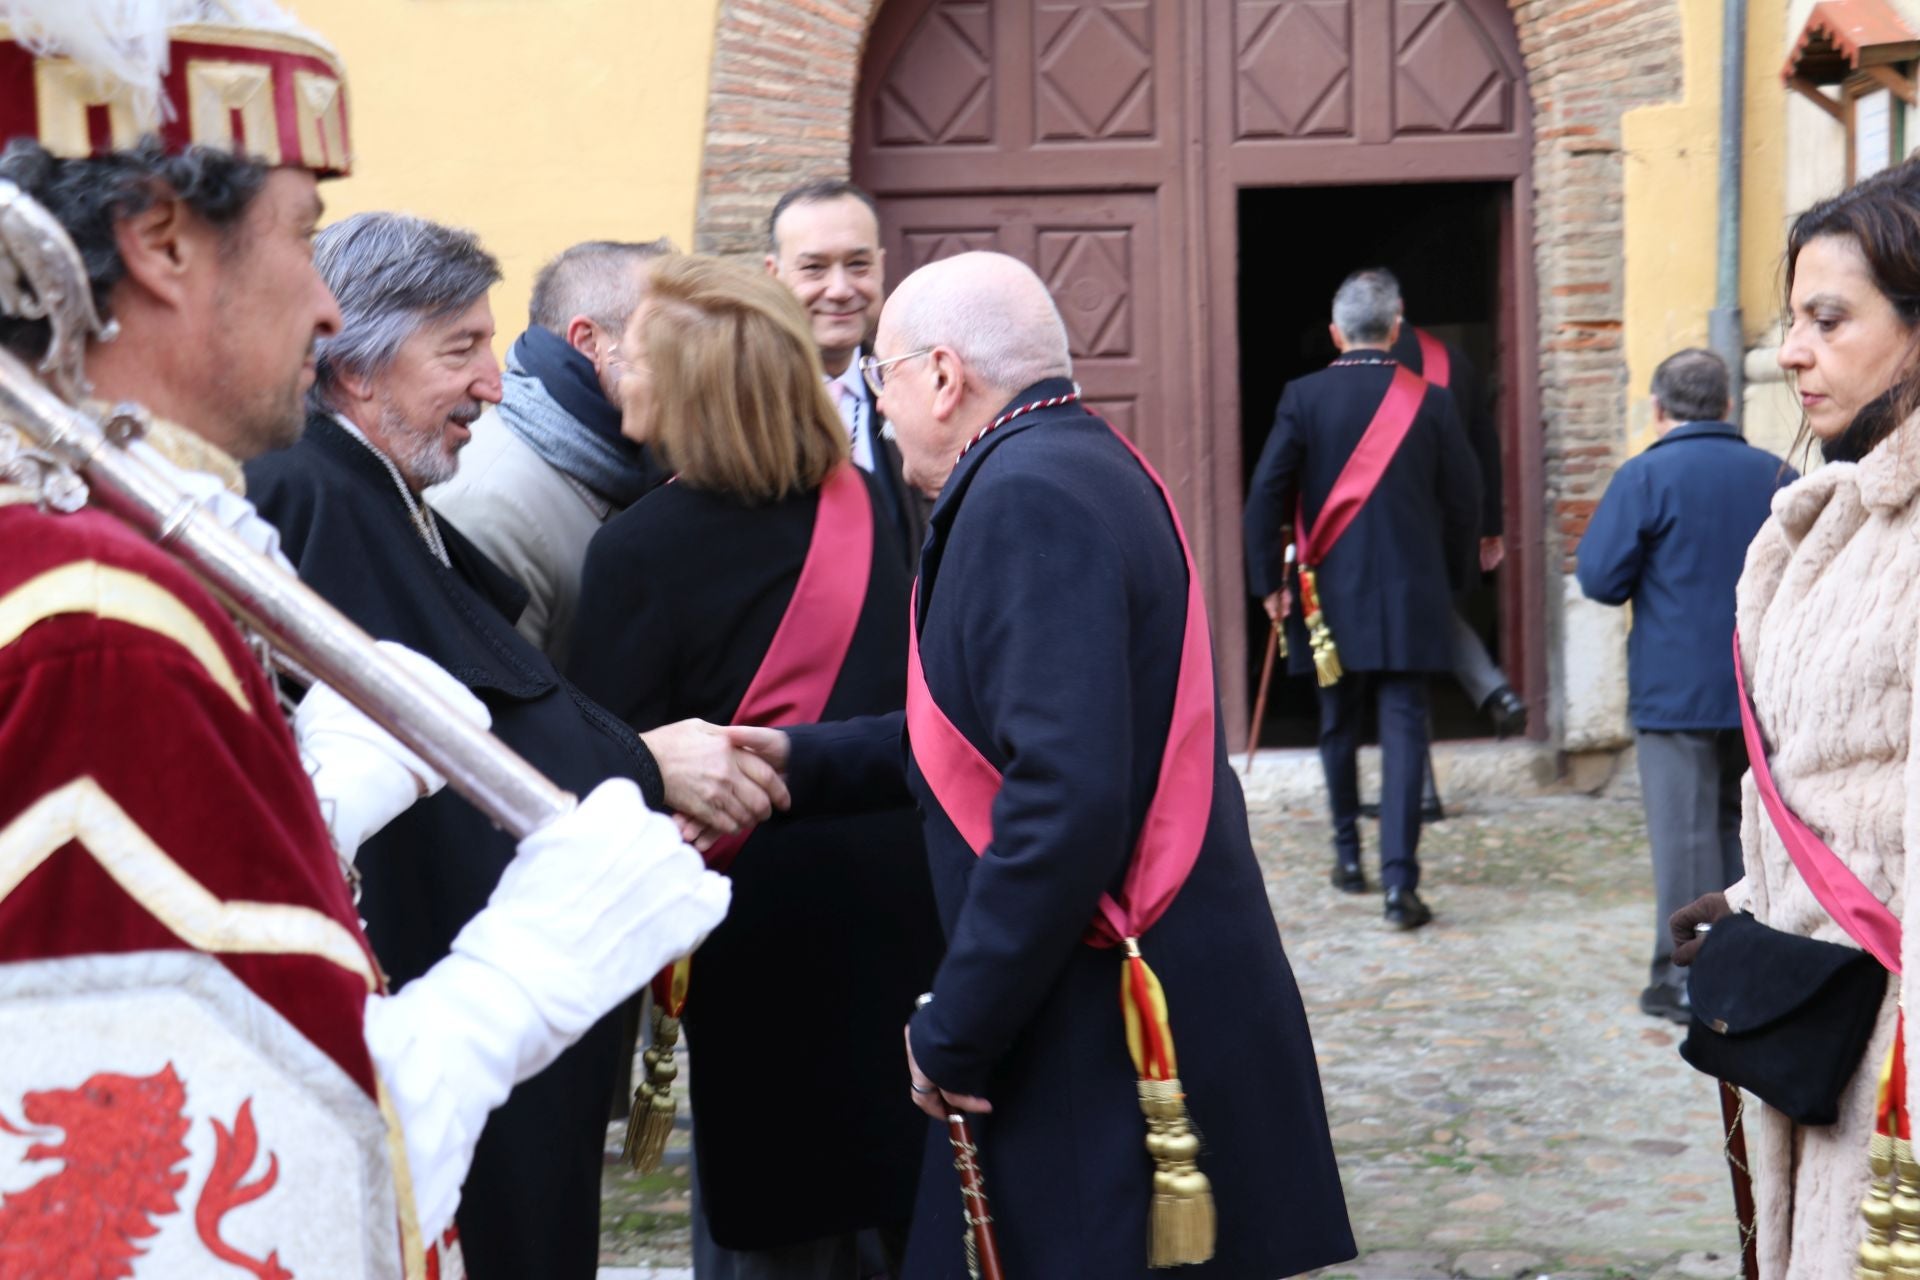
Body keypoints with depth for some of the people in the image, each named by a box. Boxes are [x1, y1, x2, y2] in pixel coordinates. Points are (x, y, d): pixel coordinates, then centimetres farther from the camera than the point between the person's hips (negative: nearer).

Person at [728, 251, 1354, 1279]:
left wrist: (953, 1033, -19)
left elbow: (1064, 797, -27)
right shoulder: (1082, 466, 15)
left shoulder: (1028, 496, -18)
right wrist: (805, 759, 14)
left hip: (1113, 1038, -10)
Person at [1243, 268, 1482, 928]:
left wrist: (1268, 580, 1)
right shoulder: (1431, 402, -2)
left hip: (1329, 594, 1)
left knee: (1338, 726, 17)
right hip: (1409, 596, -1)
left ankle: (1349, 856, 28)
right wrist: (1452, 578, 15)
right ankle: (1399, 879, -11)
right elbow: (1463, 501, 2)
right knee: (1403, 729, -2)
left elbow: (1266, 493, -8)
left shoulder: (1304, 397, -5)